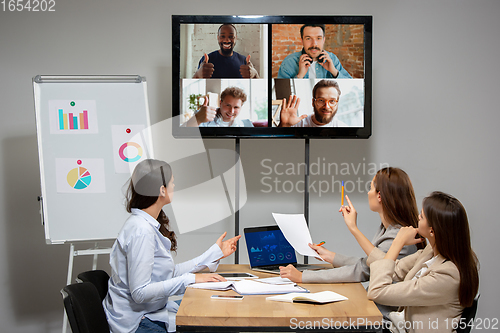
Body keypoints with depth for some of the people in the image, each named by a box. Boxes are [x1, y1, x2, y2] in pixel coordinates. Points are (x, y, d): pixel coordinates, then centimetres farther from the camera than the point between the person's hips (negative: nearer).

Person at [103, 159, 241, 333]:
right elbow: (140, 293, -25)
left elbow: (171, 273, 10)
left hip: (151, 312, 10)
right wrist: (190, 279, -23)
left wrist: (215, 252, 14)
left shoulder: (151, 225, 9)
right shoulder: (141, 231, -22)